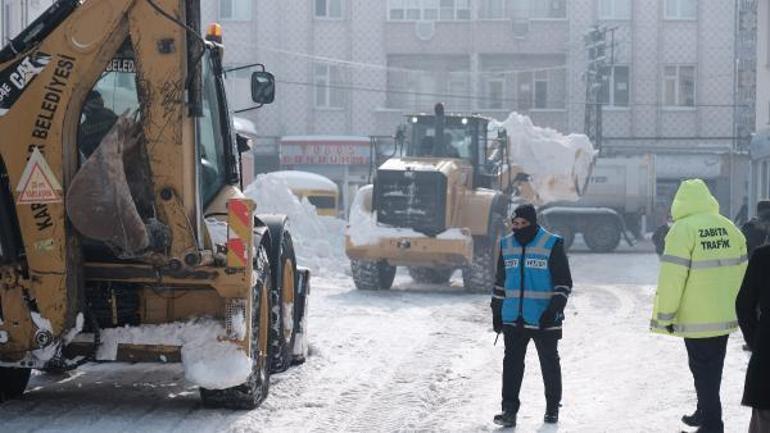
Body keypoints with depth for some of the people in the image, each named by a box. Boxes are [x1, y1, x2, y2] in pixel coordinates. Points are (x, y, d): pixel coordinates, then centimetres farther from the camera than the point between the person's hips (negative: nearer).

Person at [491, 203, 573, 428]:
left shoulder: (552, 245, -5)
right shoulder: (507, 245, 9)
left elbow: (564, 283, -5)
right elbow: (501, 281, 18)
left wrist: (554, 309, -14)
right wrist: (496, 311, 15)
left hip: (544, 319, -3)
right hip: (513, 319, 3)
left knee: (549, 363, 8)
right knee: (512, 364, -3)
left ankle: (552, 408, 21)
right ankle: (509, 410, -3)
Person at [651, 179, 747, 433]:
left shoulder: (683, 229, -14)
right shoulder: (729, 228, 7)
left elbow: (672, 277, -16)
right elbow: (740, 270, 14)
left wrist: (665, 315, -8)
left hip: (697, 317, -6)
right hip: (725, 315, 7)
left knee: (703, 370, 0)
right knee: (713, 367, 20)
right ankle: (705, 413, 34)